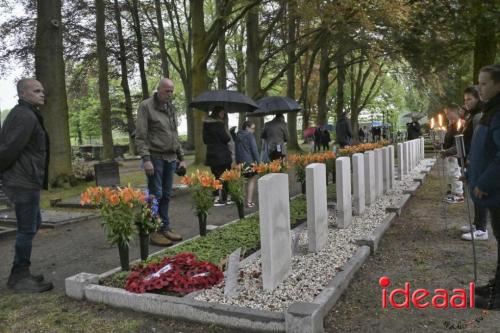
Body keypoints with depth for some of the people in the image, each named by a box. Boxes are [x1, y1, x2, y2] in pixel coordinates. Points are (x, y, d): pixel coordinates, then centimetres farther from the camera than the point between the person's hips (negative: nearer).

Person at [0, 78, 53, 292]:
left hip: (23, 181, 11)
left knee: (33, 224, 19)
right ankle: (19, 278, 6)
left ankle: (20, 273, 27)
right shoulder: (26, 116, -15)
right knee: (27, 229, -4)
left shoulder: (21, 114, 18)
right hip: (24, 182, -11)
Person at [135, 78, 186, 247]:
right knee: (156, 195, -4)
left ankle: (165, 228, 18)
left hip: (171, 158, 6)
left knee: (166, 195, 10)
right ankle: (154, 231, 6)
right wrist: (146, 159, -18)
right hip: (155, 157, -6)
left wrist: (181, 157, 16)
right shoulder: (146, 106, -4)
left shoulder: (172, 108, 17)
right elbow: (140, 136, -10)